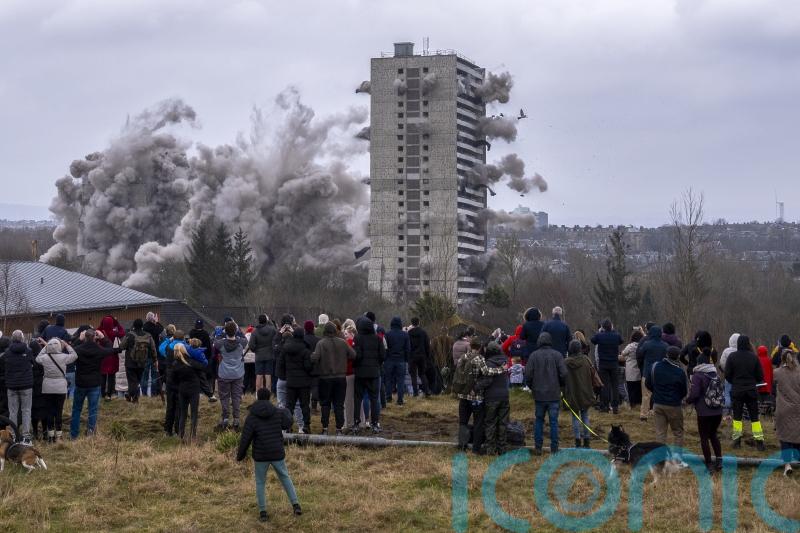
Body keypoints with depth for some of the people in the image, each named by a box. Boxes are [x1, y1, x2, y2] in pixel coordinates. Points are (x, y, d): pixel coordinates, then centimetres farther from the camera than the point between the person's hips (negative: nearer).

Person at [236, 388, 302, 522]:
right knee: (285, 478, 21)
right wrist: (286, 411, 31)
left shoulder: (252, 417, -12)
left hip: (261, 456, -2)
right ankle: (295, 505, 13)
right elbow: (287, 424, 12)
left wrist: (240, 455, 5)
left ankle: (263, 512, 13)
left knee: (260, 483, 15)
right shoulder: (277, 412, -6)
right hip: (277, 454, 2)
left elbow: (245, 439, -10)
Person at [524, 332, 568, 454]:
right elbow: (564, 374, -7)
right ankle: (554, 448, 6)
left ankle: (538, 447, 9)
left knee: (539, 420, 10)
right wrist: (560, 386, 12)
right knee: (554, 421, 5)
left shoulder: (534, 355, -4)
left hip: (539, 394, 1)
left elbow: (528, 375, -4)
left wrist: (532, 387, 13)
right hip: (554, 395, -1)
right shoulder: (557, 355, -5)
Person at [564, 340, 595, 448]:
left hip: (572, 394, -2)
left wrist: (564, 393, 7)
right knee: (585, 416, 12)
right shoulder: (586, 360, -6)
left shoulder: (566, 363, -12)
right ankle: (586, 440, 12)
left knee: (575, 417, 7)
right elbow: (593, 375, 0)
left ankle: (578, 440, 4)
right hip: (585, 394, 2)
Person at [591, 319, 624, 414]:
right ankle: (615, 407, 2)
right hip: (614, 364, 1)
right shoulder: (617, 336, -7)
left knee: (605, 385, 4)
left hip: (602, 364, 0)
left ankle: (604, 406, 2)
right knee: (615, 385, 5)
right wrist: (613, 331, 21)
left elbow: (592, 340, 11)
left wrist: (599, 331, 22)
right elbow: (621, 341, 16)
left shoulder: (599, 335, -10)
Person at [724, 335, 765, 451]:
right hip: (751, 391, 1)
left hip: (736, 391, -1)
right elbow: (760, 376, -1)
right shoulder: (753, 357, -5)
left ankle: (737, 440, 7)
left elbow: (727, 375, -4)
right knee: (754, 417, 6)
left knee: (737, 416, 9)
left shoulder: (732, 357, -7)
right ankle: (759, 442, 1)